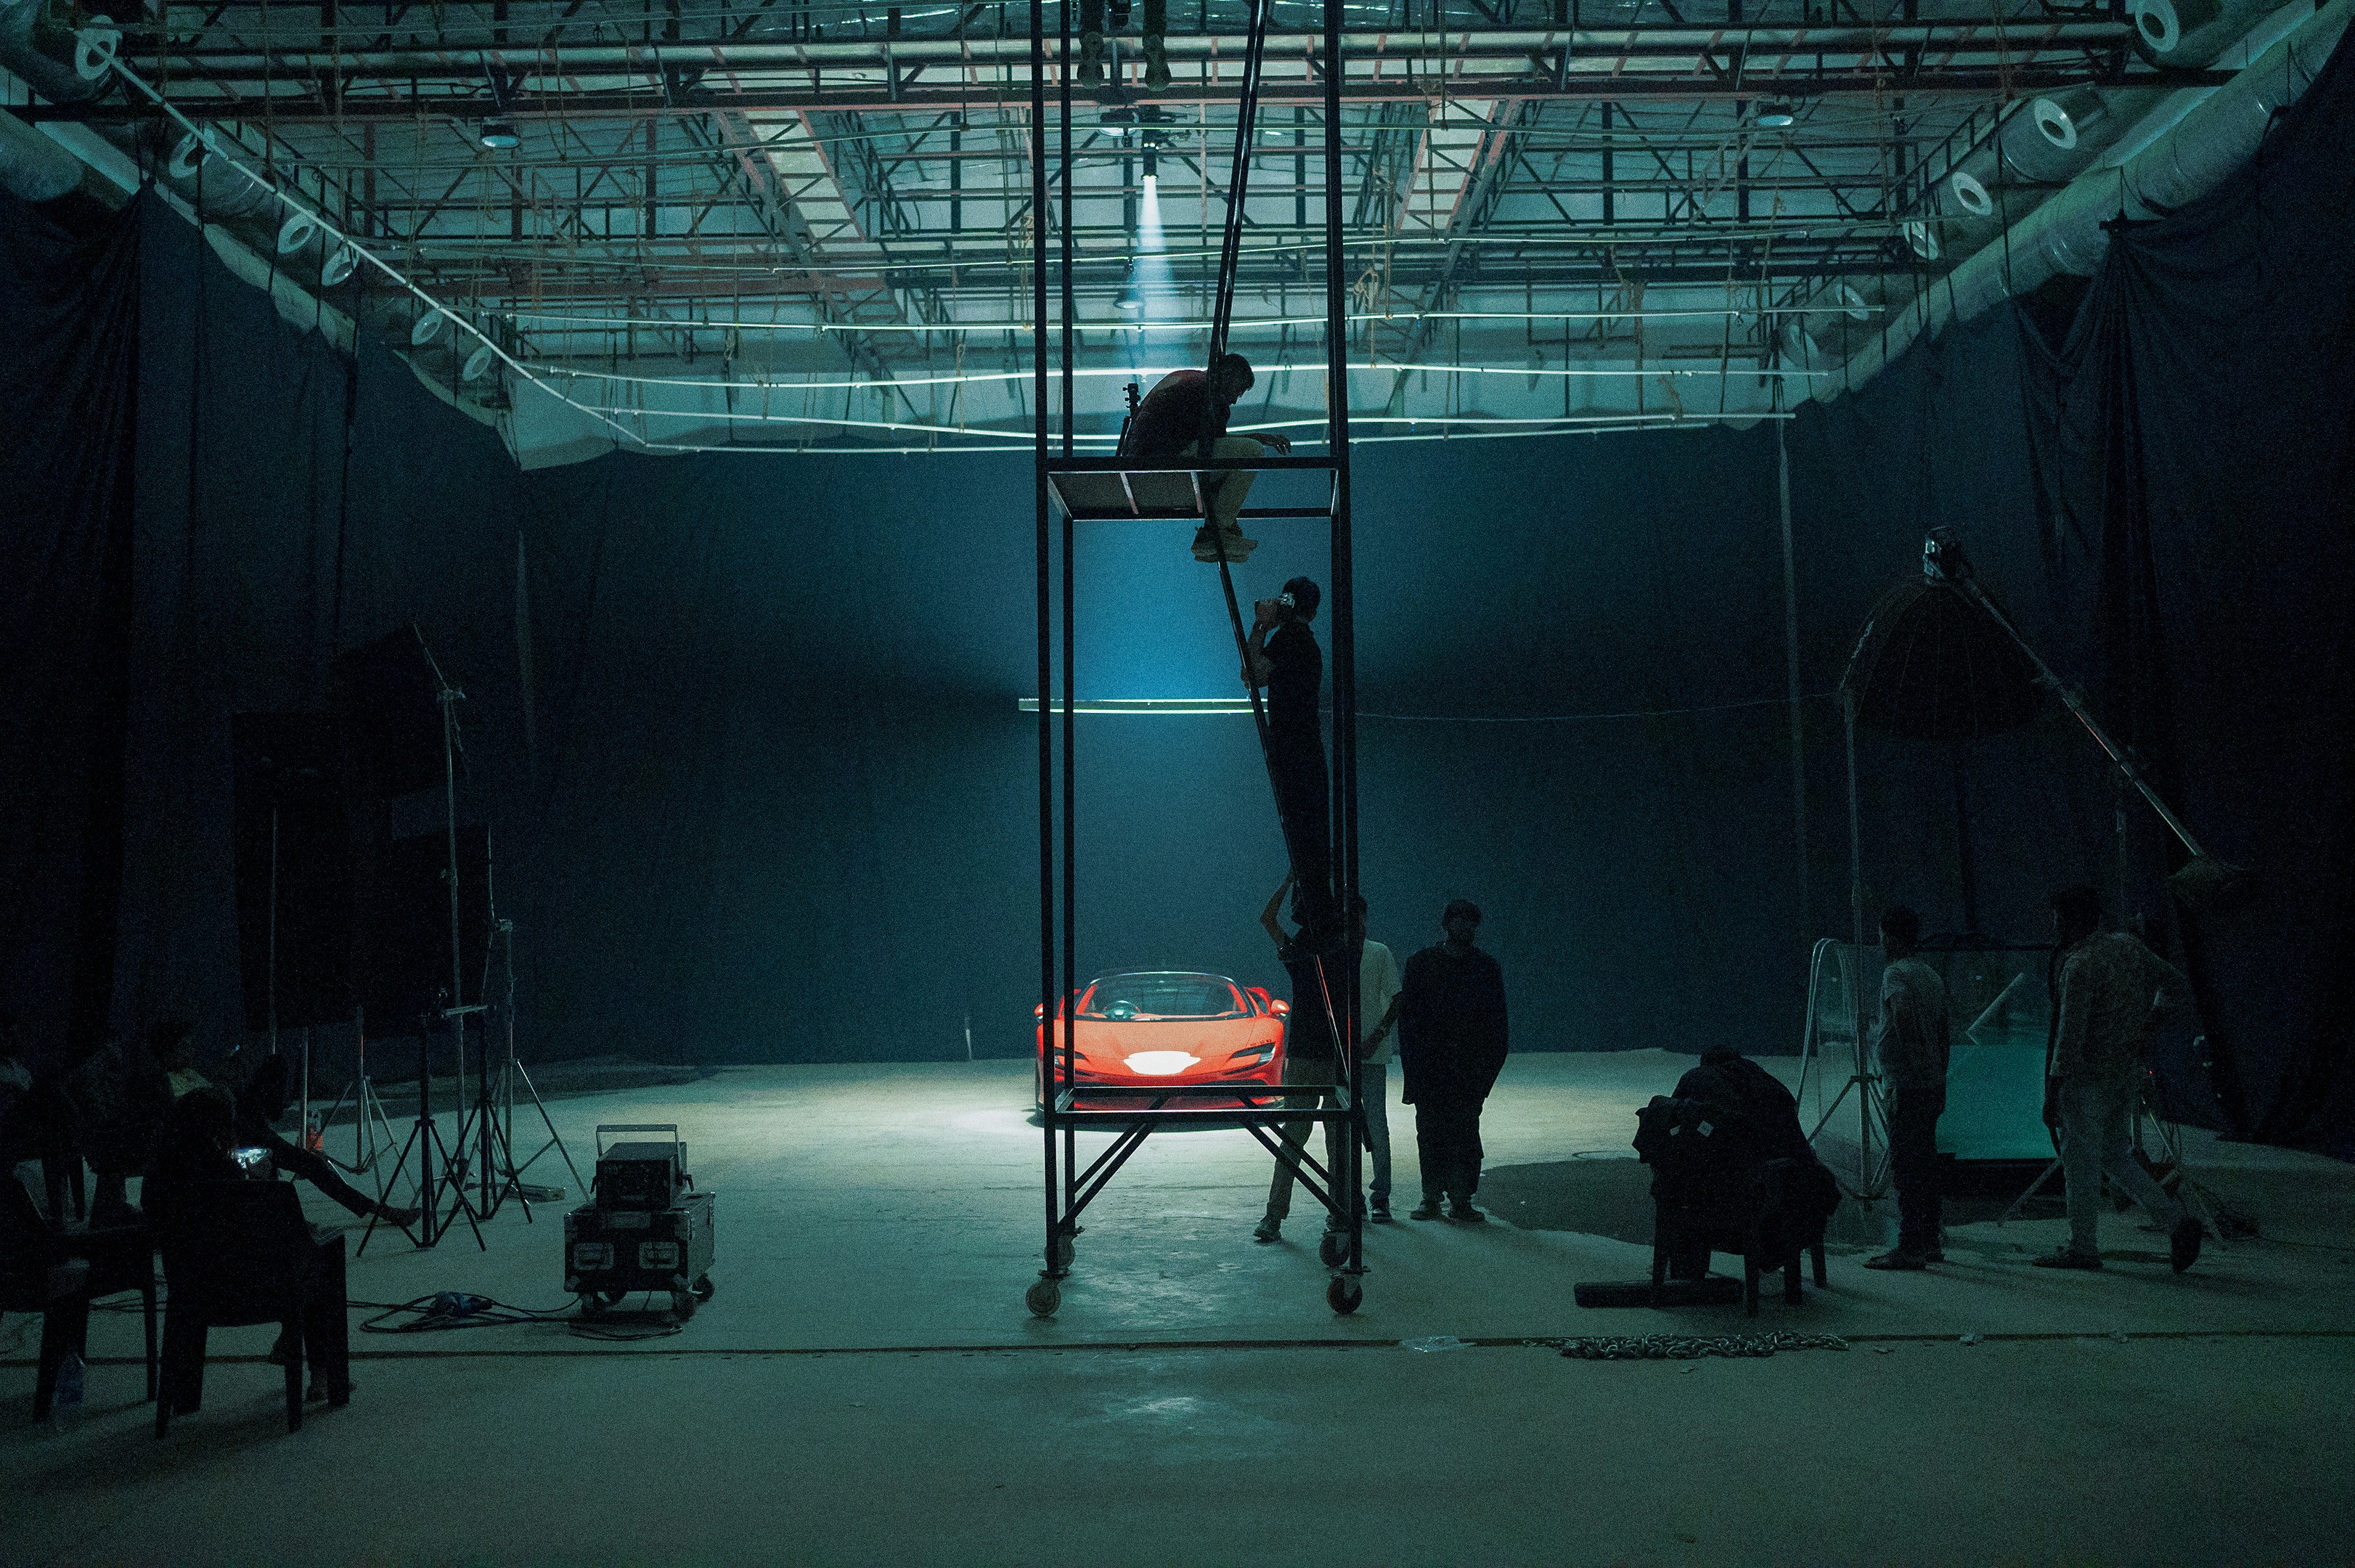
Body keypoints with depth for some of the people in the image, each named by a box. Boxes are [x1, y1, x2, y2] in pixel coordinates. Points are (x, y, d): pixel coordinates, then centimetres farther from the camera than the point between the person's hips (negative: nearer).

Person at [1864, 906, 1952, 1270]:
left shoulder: (1896, 973, -11)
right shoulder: (1932, 976, 16)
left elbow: (1902, 1011, -31)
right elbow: (1944, 1032, 19)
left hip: (1906, 1083, -9)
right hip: (1932, 1083, 9)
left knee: (1905, 1164, -7)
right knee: (1925, 1162, 12)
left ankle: (1909, 1247, -8)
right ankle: (1930, 1242, 16)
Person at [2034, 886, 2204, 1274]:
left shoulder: (2080, 965, -18)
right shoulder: (2127, 947, 7)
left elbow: (2070, 1036, -21)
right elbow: (2179, 986, 18)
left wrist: (2051, 1092, -17)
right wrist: (2147, 1021, 21)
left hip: (2089, 1076, -9)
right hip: (2130, 1071, 9)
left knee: (2081, 1161, 1)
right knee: (2115, 1155, 17)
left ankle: (2081, 1247, 8)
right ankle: (2176, 1222, 6)